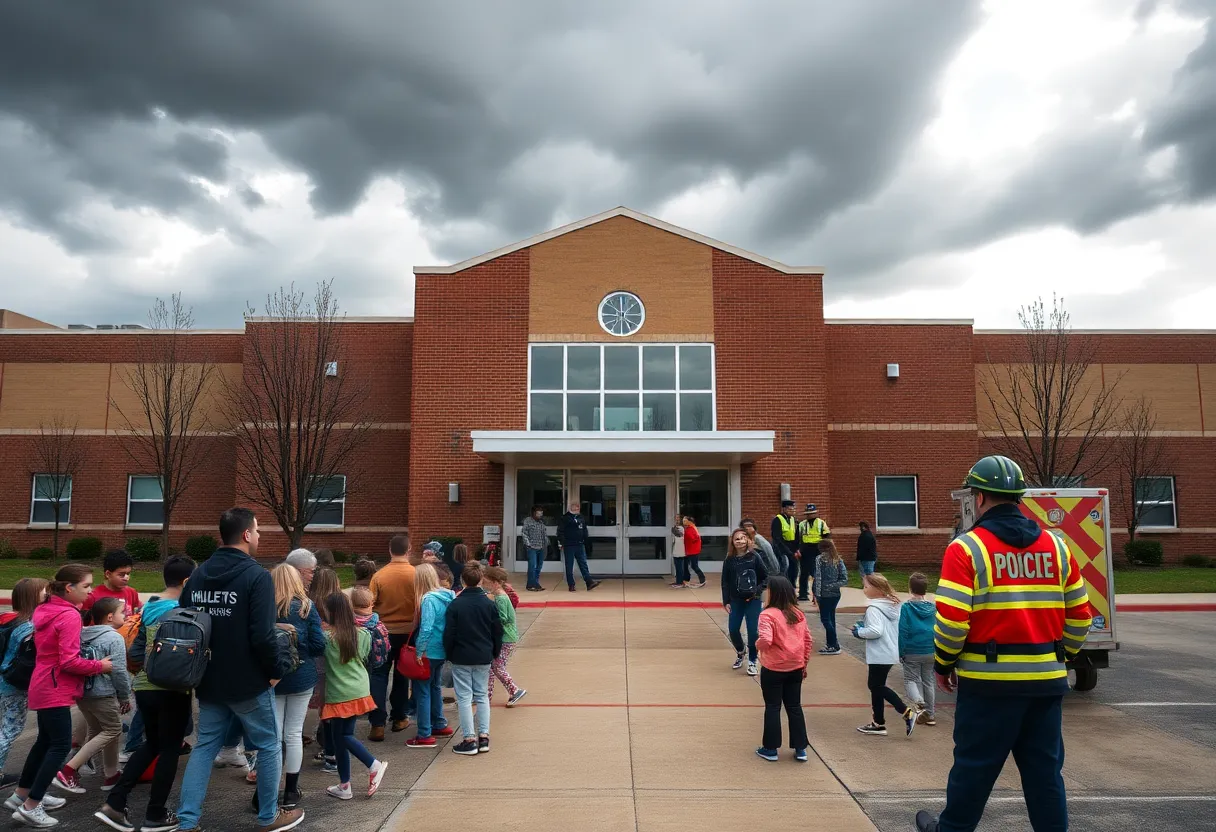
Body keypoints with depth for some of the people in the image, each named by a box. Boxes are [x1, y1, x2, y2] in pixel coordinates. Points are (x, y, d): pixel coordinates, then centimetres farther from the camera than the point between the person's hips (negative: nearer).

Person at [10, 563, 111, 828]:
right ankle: (30, 807, 1)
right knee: (61, 746, -3)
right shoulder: (70, 616, -21)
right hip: (55, 690, -10)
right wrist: (100, 666, -11)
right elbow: (69, 662, -22)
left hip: (44, 686, 10)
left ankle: (22, 795, 30)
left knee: (45, 741, 20)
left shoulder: (45, 610, 8)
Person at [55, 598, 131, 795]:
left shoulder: (83, 635, 9)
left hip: (82, 692, 8)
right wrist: (125, 697, -3)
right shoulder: (114, 638, -13)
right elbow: (119, 671, -15)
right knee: (113, 731, 3)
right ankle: (68, 770, -5)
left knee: (96, 732, 18)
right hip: (103, 694, -8)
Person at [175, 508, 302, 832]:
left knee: (204, 747, 14)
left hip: (209, 682, 6)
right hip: (249, 682, -6)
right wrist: (277, 669, -9)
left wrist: (198, 669, 19)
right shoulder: (257, 576, -17)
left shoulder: (197, 576, 6)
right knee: (269, 746, 10)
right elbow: (262, 635, -24)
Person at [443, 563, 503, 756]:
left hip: (461, 658, -3)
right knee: (482, 696, 13)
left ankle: (469, 740, 3)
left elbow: (449, 634, -9)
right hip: (484, 658, 3)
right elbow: (498, 631, 4)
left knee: (464, 697, 3)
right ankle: (484, 737, 12)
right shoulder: (489, 604, -2)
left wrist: (449, 654, 6)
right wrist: (495, 652, 18)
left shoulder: (455, 604, -11)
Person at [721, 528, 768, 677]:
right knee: (733, 630, 2)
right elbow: (725, 582, 1)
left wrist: (757, 591, -12)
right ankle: (740, 653, 32)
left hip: (753, 600, -2)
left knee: (753, 631, -4)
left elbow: (766, 578, -1)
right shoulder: (729, 560, -2)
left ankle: (752, 662, 13)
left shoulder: (754, 557, -7)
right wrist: (726, 601, -4)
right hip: (736, 601, 2)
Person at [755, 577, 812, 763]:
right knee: (794, 707, 15)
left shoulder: (768, 615, -18)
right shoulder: (798, 614, 3)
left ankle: (770, 749, 16)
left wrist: (757, 644, -7)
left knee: (773, 708, 8)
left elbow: (765, 640, -28)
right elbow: (808, 640, 7)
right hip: (796, 669, 5)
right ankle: (800, 749, 19)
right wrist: (804, 663, 16)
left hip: (773, 669, -5)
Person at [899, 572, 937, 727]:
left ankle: (919, 702, -20)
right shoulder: (933, 608, -1)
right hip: (931, 652, 4)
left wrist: (901, 653, -5)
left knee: (911, 679, 7)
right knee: (928, 681, 17)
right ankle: (930, 715, 22)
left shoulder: (906, 607, -12)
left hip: (912, 653, -4)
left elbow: (902, 632, -13)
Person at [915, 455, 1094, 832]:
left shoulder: (967, 548, -10)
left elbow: (951, 620, -16)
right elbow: (1079, 617, 10)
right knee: (1045, 769, 15)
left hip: (990, 677, -4)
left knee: (974, 765, 10)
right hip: (1047, 678, 5)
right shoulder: (1057, 546, 6)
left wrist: (944, 665, 0)